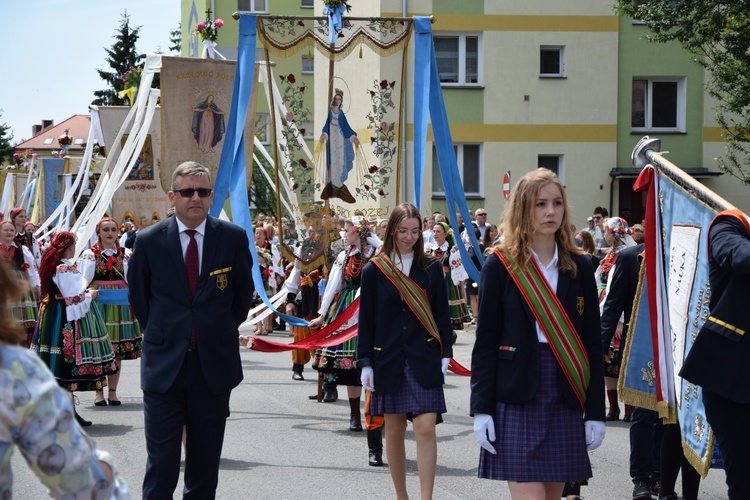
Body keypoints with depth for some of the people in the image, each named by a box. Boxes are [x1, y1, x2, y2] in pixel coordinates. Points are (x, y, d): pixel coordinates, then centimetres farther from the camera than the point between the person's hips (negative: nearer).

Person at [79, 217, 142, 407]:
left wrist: (129, 261, -7)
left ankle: (112, 391, 11)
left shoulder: (126, 254, 8)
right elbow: (83, 281, 1)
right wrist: (90, 260, -9)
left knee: (118, 351, 2)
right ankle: (99, 392, 6)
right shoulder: (89, 254, 4)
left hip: (120, 304, 2)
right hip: (97, 303, -2)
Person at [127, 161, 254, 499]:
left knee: (205, 462, 10)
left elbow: (243, 293, 14)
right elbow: (138, 296, 12)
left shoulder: (234, 238, 0)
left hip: (214, 366, 1)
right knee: (161, 462, -4)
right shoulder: (149, 241, -1)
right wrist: (158, 333, 11)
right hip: (163, 366, -1)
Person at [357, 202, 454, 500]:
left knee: (426, 428, -10)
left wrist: (445, 355, 0)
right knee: (394, 431, 8)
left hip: (424, 361, -1)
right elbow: (366, 320, 2)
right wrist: (365, 363, -1)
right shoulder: (374, 271, 1)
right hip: (388, 361, 1)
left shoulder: (431, 268, 4)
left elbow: (442, 315, 5)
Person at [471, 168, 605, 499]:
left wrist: (596, 411, 3)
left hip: (565, 398, 3)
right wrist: (481, 409, -7)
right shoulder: (500, 266, 0)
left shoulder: (579, 267, 8)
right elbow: (485, 342, -1)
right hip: (516, 397, -3)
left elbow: (592, 343, 8)